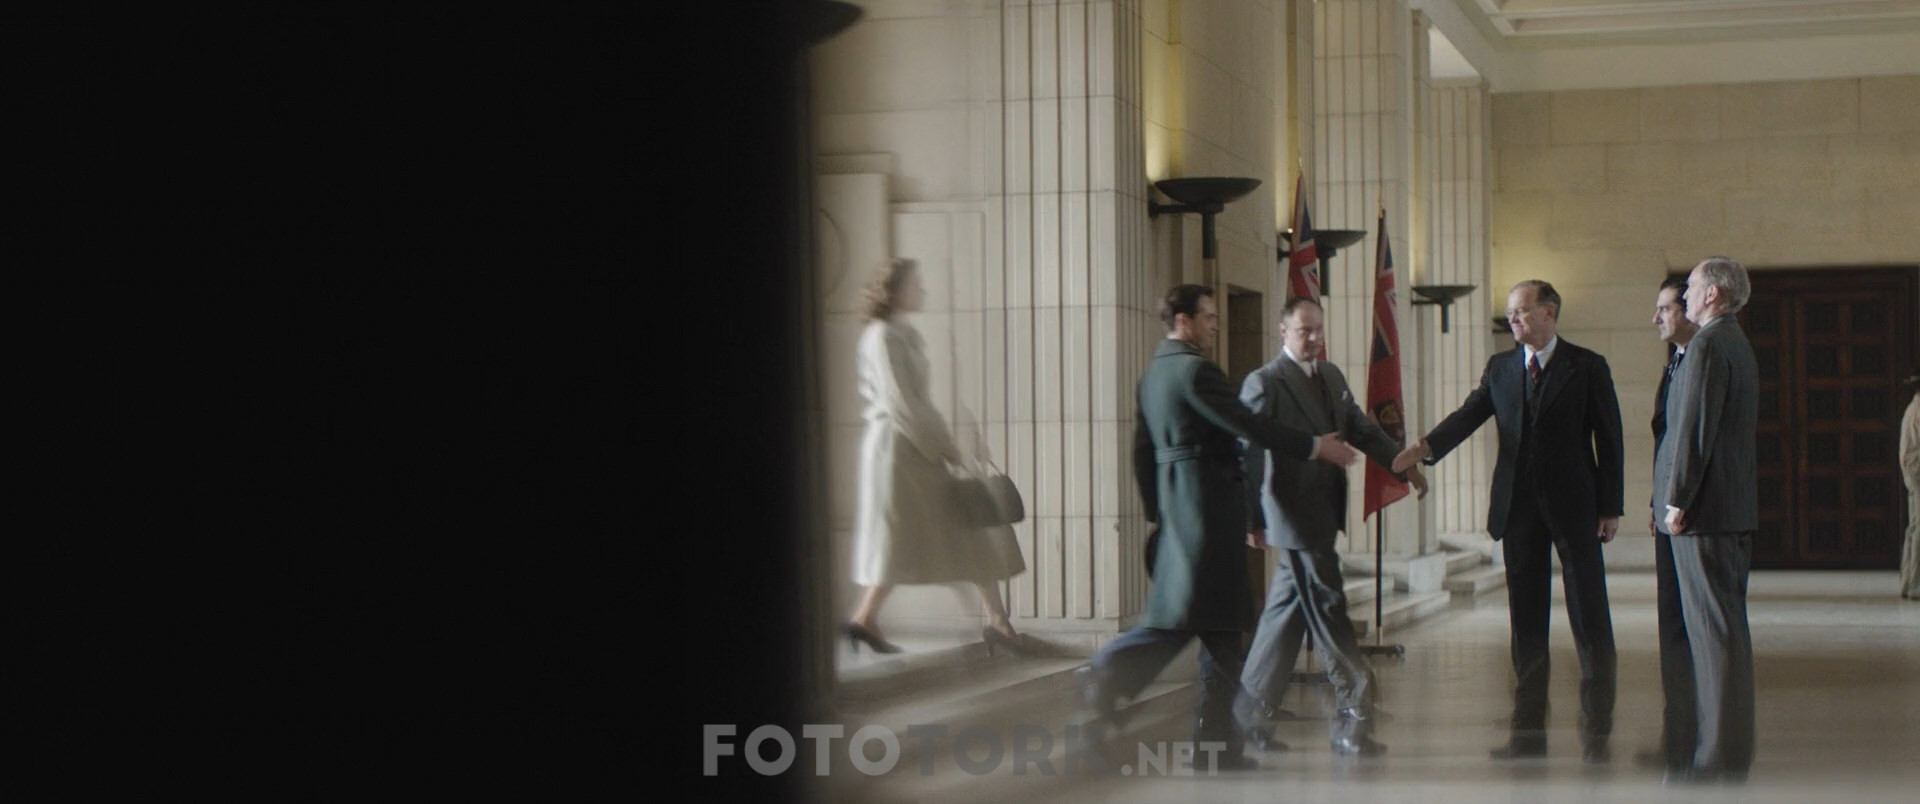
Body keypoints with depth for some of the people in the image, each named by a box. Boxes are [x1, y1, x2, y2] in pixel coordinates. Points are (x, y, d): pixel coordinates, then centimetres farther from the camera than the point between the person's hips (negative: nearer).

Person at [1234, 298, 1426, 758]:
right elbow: (1247, 453, -12)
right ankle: (1352, 721, -1)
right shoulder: (1264, 384, -10)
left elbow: (1361, 429, 21)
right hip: (1294, 517, -8)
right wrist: (1251, 519, -15)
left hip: (1322, 514, 8)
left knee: (1287, 613, 12)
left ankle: (1251, 715, 21)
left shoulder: (1331, 377, 14)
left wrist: (1406, 464, 11)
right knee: (1329, 615, -6)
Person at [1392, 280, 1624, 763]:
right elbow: (1469, 415, -2)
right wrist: (1424, 447, -21)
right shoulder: (1500, 368, 11)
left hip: (1574, 506, -4)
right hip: (1518, 507, 4)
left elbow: (1608, 439, 0)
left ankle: (1596, 731, 4)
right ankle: (1528, 730, 13)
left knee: (1590, 621, -2)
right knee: (1526, 623, 8)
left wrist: (1610, 507, -6)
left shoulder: (1587, 367, 1)